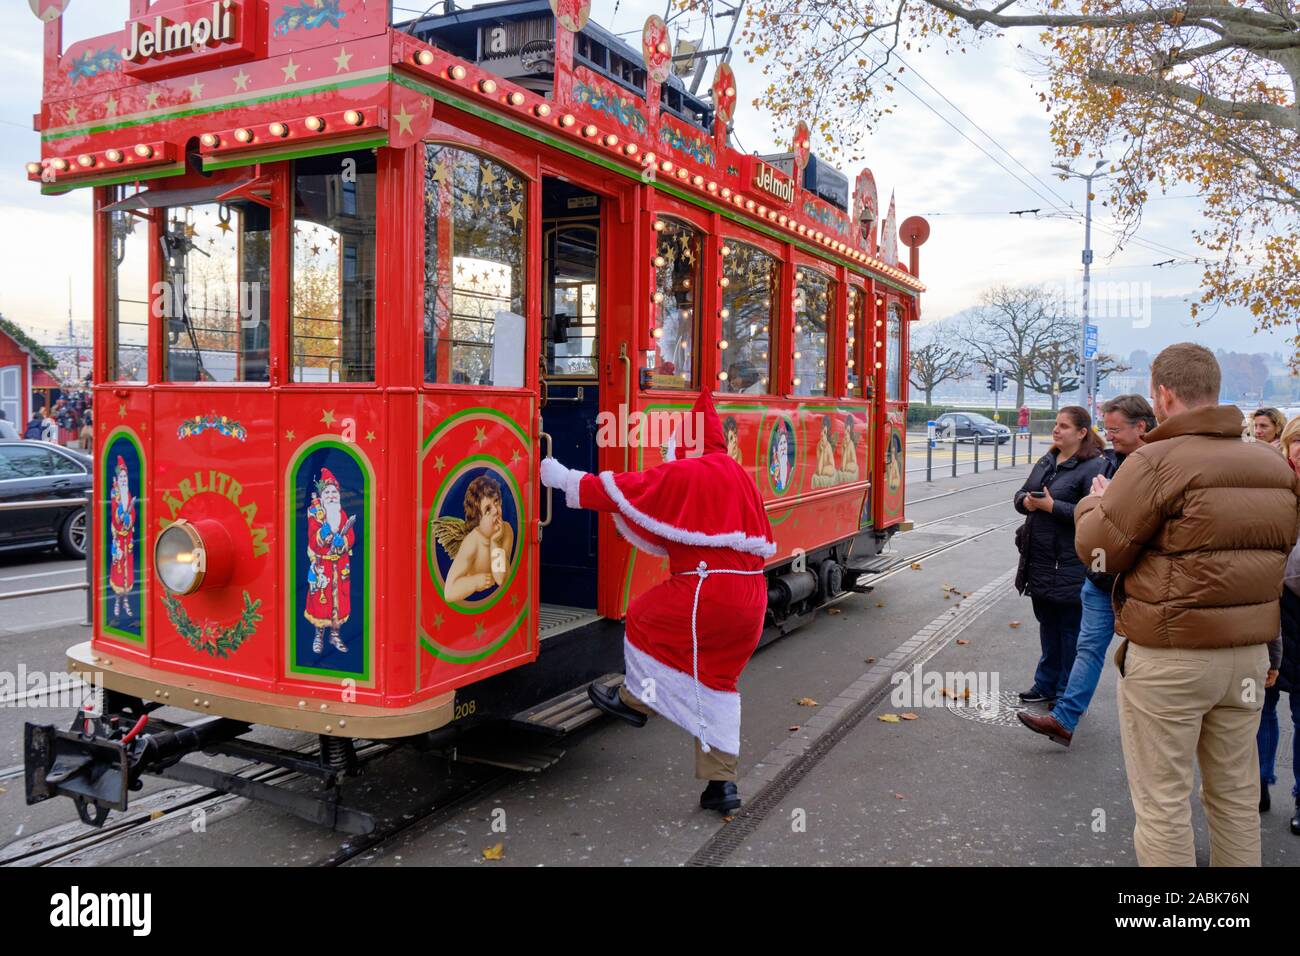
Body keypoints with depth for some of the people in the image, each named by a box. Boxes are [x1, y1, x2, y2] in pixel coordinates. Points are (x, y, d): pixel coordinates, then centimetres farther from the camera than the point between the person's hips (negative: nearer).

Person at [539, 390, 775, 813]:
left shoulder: (681, 475, -5)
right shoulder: (739, 474, 14)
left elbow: (621, 489, 0)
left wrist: (565, 479, 11)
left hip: (705, 589, -7)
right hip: (750, 595, 7)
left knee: (643, 620, 19)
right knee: (719, 682, 14)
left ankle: (635, 699, 34)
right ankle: (721, 782, 16)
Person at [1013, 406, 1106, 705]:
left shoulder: (1093, 467, -14)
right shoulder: (1047, 461, 12)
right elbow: (1021, 494, 17)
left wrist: (1052, 506, -22)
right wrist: (1026, 501, -5)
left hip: (1069, 565, -8)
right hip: (1039, 558, 8)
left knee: (1069, 628, 4)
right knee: (1047, 623, 19)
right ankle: (1046, 685, 32)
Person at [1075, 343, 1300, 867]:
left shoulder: (1157, 461, -16)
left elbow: (1099, 549, -10)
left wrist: (1095, 502, 8)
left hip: (1168, 656, -6)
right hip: (1249, 653, 7)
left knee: (1162, 801, 5)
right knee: (1236, 794, 19)